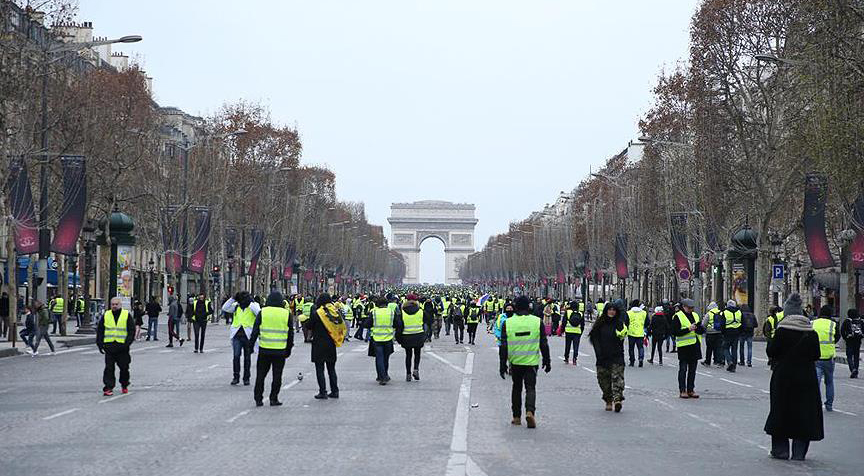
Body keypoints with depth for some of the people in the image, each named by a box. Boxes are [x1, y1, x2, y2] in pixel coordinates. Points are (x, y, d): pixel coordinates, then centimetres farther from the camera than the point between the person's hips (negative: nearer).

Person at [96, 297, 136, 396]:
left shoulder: (127, 315, 3)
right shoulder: (106, 315, 8)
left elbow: (132, 330, 1)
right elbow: (99, 330, 12)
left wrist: (127, 343, -9)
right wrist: (100, 343, 3)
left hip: (122, 346, -1)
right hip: (109, 346, 1)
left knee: (124, 367, 7)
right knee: (109, 368, -4)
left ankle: (124, 385, 26)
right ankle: (108, 388, -4)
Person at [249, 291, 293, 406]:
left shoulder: (262, 312, -2)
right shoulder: (286, 314, 1)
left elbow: (255, 331, 0)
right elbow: (290, 333, 7)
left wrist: (251, 345, 9)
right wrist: (289, 349, 16)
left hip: (264, 350, 0)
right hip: (280, 351, 0)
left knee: (260, 375, 10)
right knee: (277, 375, 7)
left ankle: (258, 399, 10)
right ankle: (274, 399, 7)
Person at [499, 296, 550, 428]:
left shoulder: (507, 323, -2)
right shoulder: (538, 322, -3)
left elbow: (503, 347, -2)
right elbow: (544, 345, 1)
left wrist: (502, 365, 3)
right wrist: (547, 362, 11)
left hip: (515, 362, 1)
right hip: (532, 362, -1)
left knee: (517, 387, 16)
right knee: (530, 388, 2)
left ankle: (516, 417, 17)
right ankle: (530, 411, -21)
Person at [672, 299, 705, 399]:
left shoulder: (695, 315, 15)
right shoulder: (678, 316, -5)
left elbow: (702, 331, 16)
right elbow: (675, 332, -13)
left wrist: (700, 328, -7)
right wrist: (688, 329, -19)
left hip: (695, 346, 6)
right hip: (683, 346, -6)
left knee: (692, 370, 9)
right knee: (683, 369, -3)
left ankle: (691, 390, 15)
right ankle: (682, 390, 1)